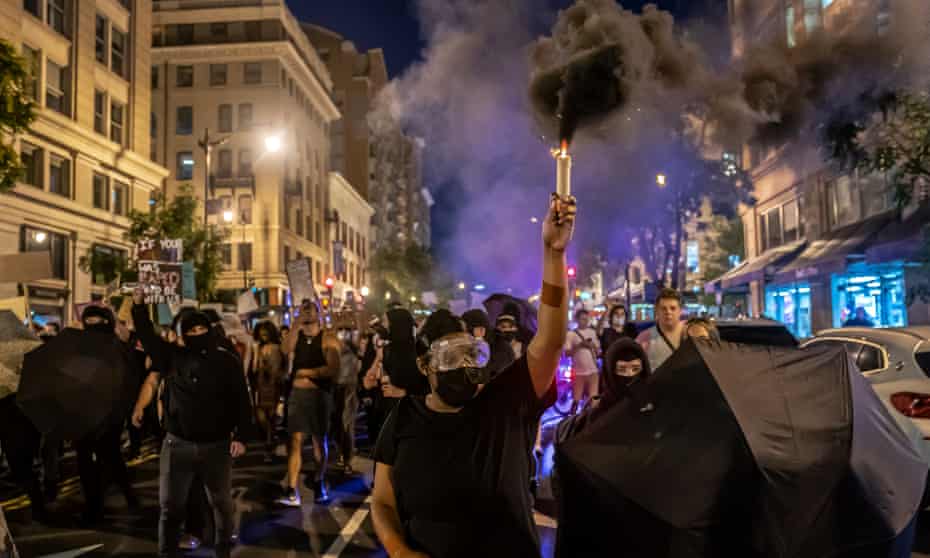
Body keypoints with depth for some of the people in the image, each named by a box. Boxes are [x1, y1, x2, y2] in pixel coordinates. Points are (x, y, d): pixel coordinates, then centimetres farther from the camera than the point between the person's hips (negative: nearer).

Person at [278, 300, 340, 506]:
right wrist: (297, 325, -14)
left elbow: (333, 369, -14)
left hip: (319, 394, -3)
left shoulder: (328, 339, -4)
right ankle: (292, 492, -7)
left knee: (320, 441, 9)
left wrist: (306, 372, -9)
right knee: (295, 440, -5)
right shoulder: (296, 335, 10)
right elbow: (286, 349, -12)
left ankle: (319, 484, 27)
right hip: (297, 393, 3)